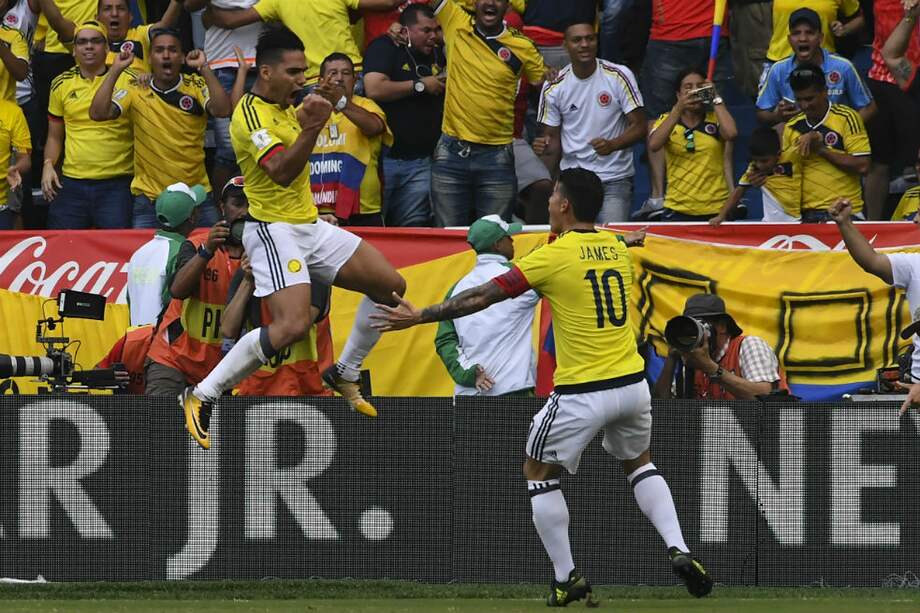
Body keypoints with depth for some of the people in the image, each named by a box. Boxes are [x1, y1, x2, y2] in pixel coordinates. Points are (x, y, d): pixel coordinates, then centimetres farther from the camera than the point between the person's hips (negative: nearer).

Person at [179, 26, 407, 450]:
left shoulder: (287, 108, 11)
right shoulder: (252, 114, -17)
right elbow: (281, 172, -29)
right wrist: (311, 129, -37)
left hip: (310, 225, 10)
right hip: (274, 229, -10)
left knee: (390, 286, 7)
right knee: (292, 325, -26)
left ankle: (344, 375, 22)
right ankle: (201, 396, -17)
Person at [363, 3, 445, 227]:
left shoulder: (438, 55, 14)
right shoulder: (384, 48, -4)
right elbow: (374, 89, -19)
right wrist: (421, 85, -10)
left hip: (420, 162, 6)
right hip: (385, 156, -5)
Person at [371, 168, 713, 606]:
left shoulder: (552, 256, -10)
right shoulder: (617, 246, 6)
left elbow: (481, 297, -8)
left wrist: (418, 317, -1)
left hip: (582, 392, -5)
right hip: (632, 384, 5)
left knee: (538, 473, 13)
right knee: (638, 463, 28)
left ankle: (566, 579, 10)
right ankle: (678, 549, 9)